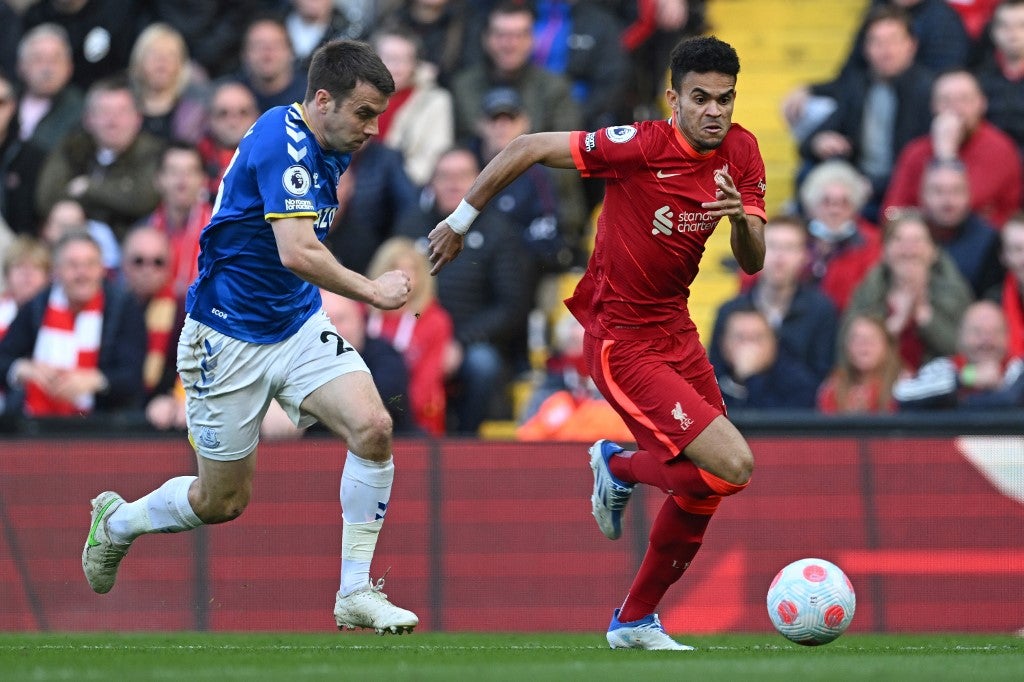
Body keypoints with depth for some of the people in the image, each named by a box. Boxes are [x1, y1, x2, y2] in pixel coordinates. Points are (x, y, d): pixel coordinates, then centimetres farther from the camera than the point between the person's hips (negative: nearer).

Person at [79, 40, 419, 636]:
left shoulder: (327, 149, 3)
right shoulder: (284, 143, -25)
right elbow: (297, 252, -35)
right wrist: (371, 291, -26)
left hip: (299, 324, 7)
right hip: (230, 336, -7)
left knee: (374, 428, -18)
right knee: (224, 501, 6)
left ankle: (356, 594, -9)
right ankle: (117, 522, 38)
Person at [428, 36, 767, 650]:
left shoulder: (740, 152, -1)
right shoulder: (643, 145, -22)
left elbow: (752, 263, 0)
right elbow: (529, 148, -15)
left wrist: (740, 216, -23)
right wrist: (461, 220, -7)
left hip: (676, 329, 8)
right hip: (622, 341, -8)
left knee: (703, 490, 13)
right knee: (732, 466, -15)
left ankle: (636, 620, 32)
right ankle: (620, 466, 15)